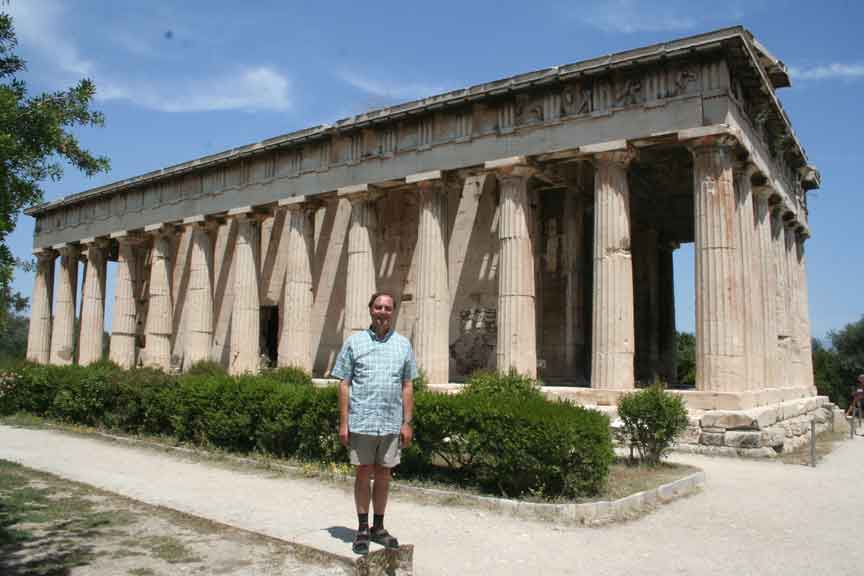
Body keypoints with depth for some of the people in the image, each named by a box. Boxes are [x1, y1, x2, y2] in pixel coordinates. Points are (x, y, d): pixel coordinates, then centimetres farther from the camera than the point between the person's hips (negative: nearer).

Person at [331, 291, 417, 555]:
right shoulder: (354, 341, 1)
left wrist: (407, 422, 2)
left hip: (391, 423, 2)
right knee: (363, 474, 6)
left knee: (383, 474, 11)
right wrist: (343, 422, -5)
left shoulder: (403, 344, 7)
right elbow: (344, 384, 0)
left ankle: (378, 527, 24)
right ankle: (362, 529, 19)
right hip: (361, 422, -2)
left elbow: (407, 386, 8)